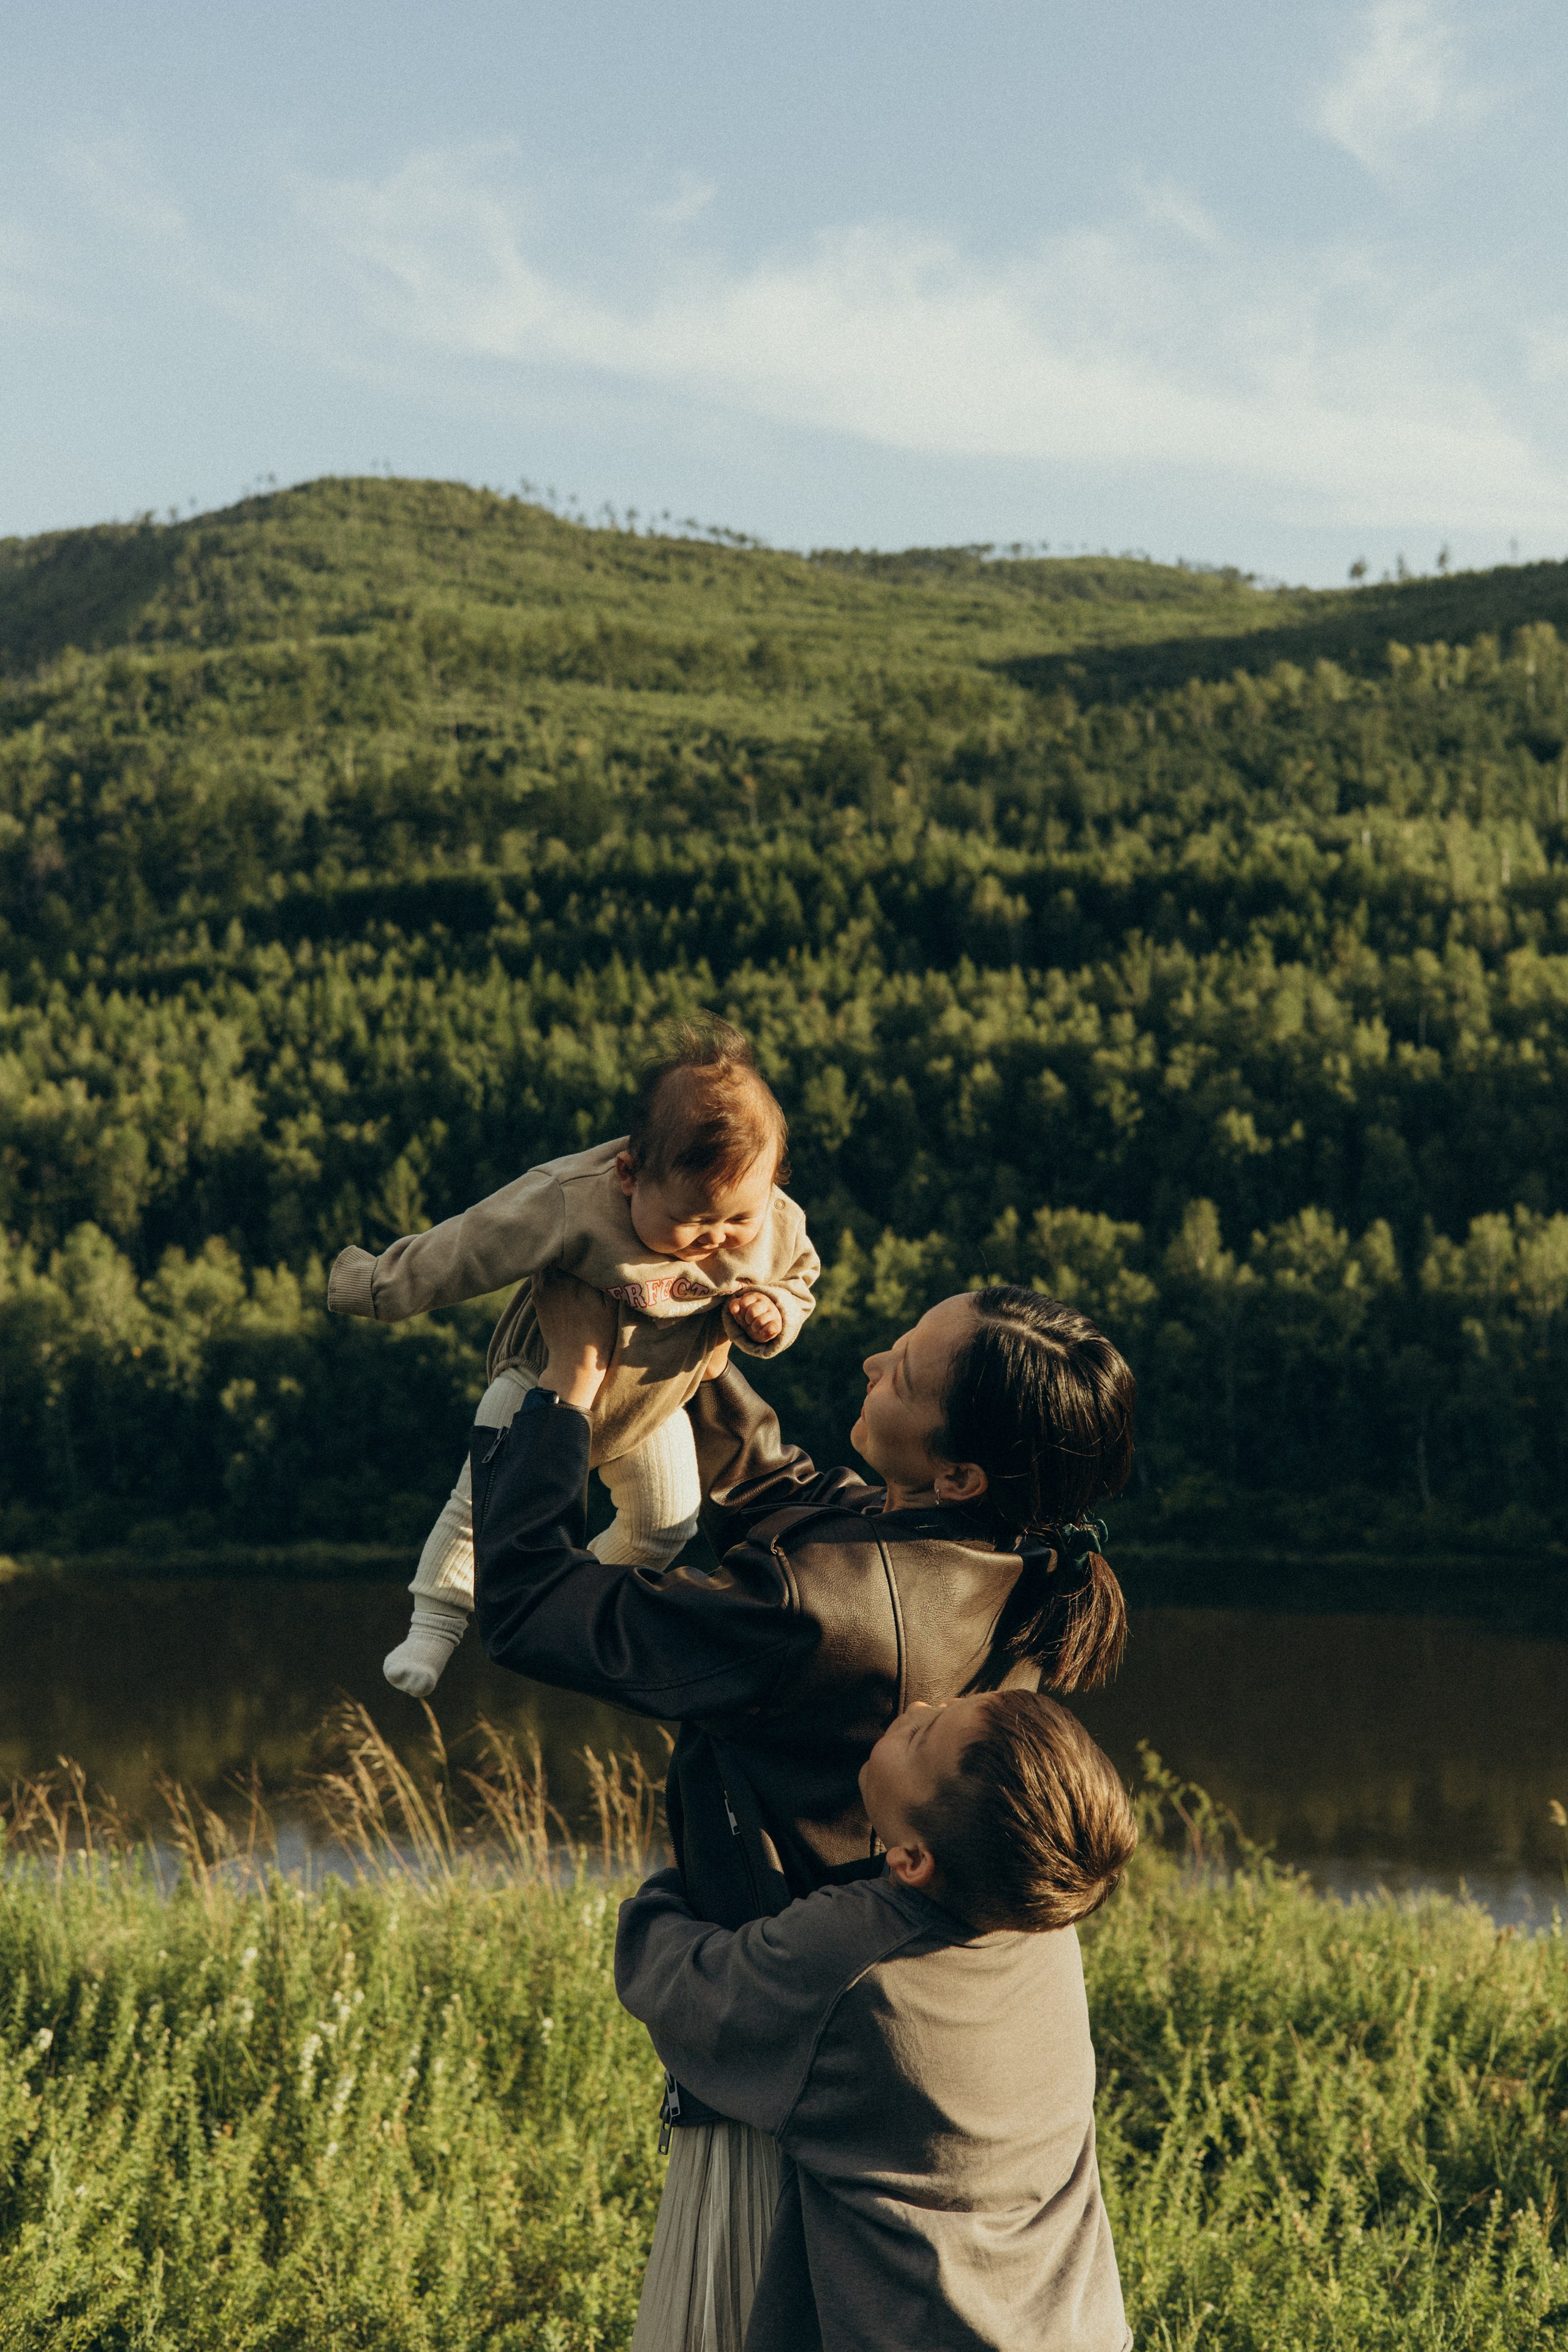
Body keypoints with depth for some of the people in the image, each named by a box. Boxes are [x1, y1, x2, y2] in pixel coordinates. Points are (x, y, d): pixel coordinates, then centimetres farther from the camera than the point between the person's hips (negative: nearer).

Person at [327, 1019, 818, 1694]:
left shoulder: (778, 1229, -28)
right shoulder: (571, 1201, -41)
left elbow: (797, 1282, -5)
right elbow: (468, 1248, -30)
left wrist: (771, 1315, -29)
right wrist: (373, 1286, -20)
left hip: (653, 1402, 4)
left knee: (665, 1526, 13)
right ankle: (435, 1626, 9)